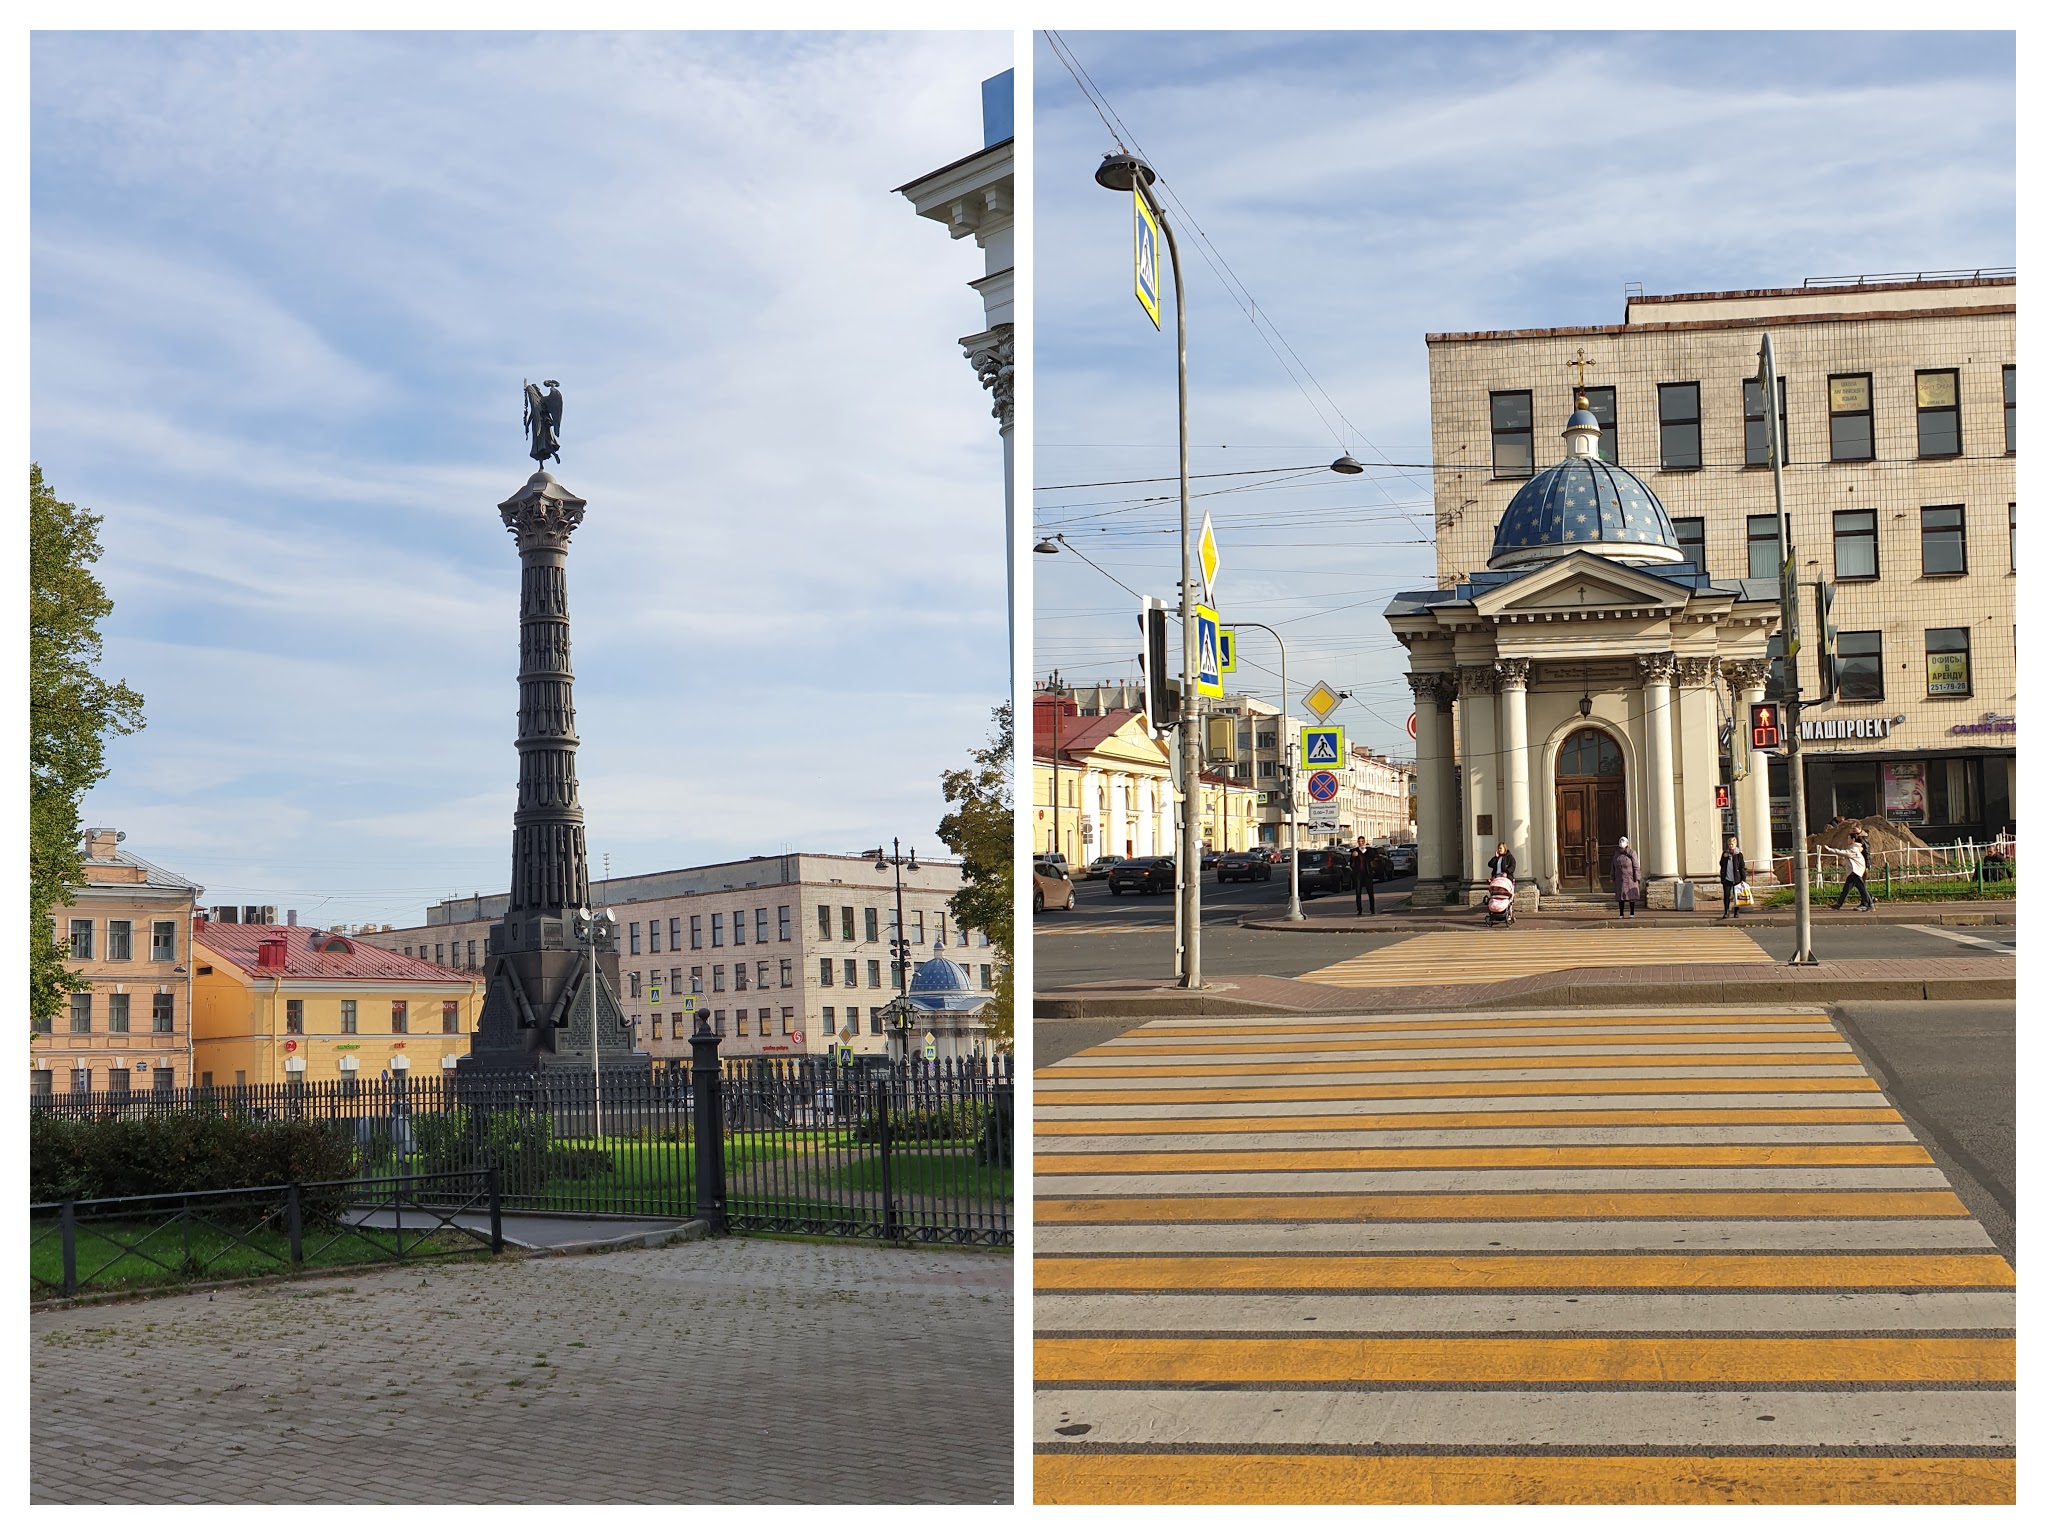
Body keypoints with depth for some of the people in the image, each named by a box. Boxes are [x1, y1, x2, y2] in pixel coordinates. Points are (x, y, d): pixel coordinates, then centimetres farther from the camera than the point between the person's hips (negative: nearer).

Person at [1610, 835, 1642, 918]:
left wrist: (1637, 878, -13)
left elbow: (1636, 866, -8)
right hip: (1620, 878, 4)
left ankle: (1632, 913, 7)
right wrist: (1612, 878, 5)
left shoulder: (1631, 852, -7)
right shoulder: (1616, 853, 7)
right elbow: (1613, 866, 9)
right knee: (1620, 895, 3)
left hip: (1630, 878, -4)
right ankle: (1621, 913, 7)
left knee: (1631, 895, 0)